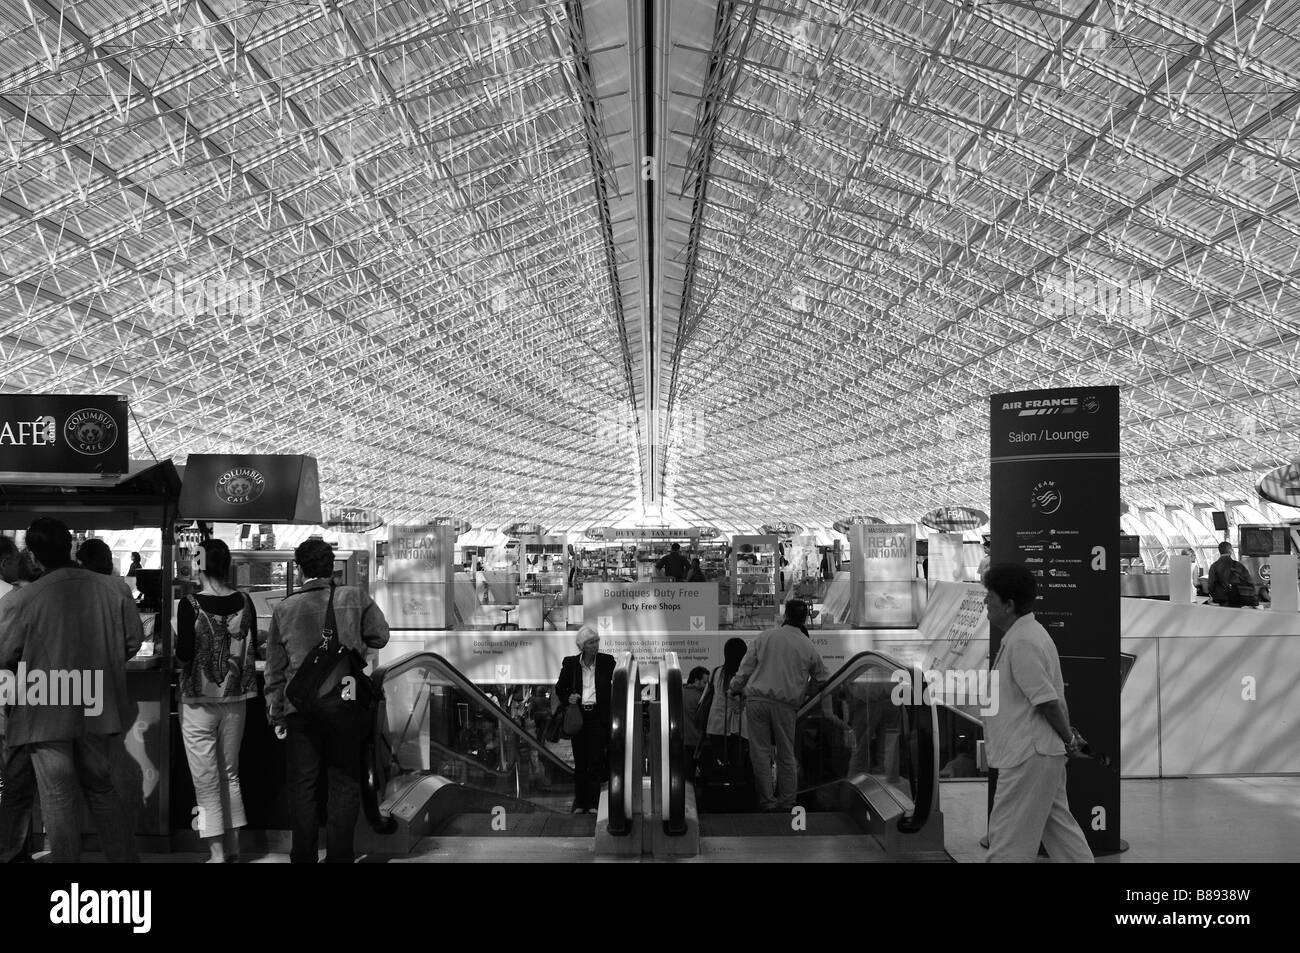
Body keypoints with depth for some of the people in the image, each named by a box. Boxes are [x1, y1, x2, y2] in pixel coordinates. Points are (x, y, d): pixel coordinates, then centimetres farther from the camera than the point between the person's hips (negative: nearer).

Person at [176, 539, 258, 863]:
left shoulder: (190, 605, -14)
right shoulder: (244, 602, -2)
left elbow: (184, 654, -15)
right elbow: (253, 649, 3)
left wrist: (178, 643, 6)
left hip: (199, 700, -4)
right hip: (235, 697, 4)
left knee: (206, 779, 5)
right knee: (230, 773, 15)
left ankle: (217, 852, 8)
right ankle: (233, 845, 22)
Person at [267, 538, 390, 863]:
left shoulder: (284, 609, 2)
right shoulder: (355, 598, -4)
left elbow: (275, 668, 6)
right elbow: (380, 636, 0)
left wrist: (275, 712, 13)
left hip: (300, 708, 1)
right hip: (346, 703, -1)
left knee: (302, 785, 11)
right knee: (345, 784, 9)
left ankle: (303, 857, 19)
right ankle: (339, 856, 14)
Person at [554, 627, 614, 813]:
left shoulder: (607, 661, 0)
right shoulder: (570, 663, 2)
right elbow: (560, 687, 12)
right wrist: (568, 699, -8)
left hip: (599, 716, -1)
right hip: (578, 716, 1)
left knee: (596, 761, -1)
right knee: (580, 762, 8)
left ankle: (593, 804, 6)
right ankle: (579, 804, 18)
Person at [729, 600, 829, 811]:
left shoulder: (764, 636, 8)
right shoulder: (808, 647, 9)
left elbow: (746, 666, 7)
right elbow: (822, 680, 18)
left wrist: (735, 688, 21)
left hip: (756, 699, 0)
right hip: (785, 704, 0)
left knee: (760, 752, 4)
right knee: (786, 755, 11)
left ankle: (767, 802, 5)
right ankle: (786, 803, 15)